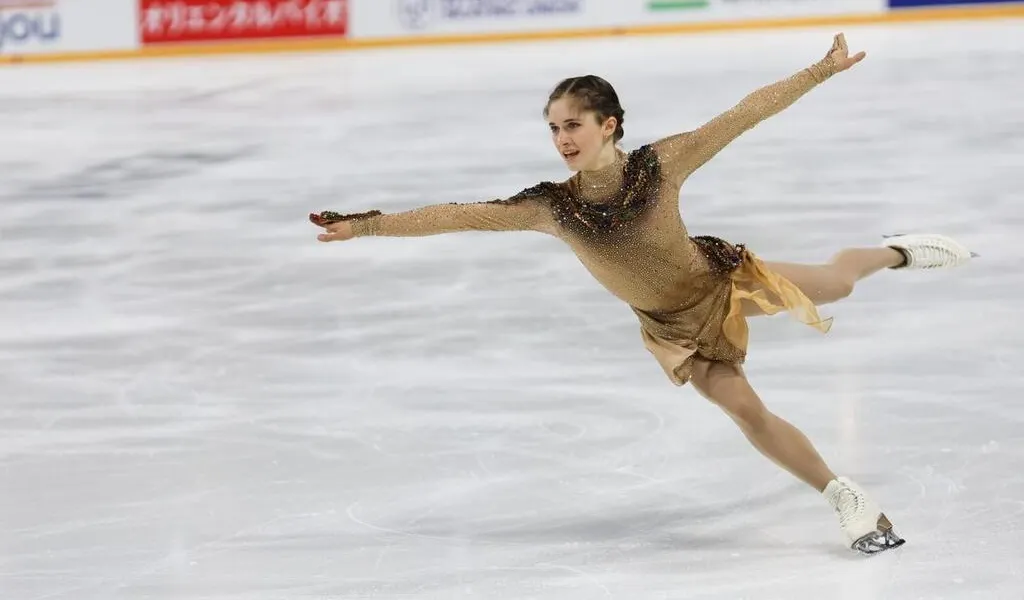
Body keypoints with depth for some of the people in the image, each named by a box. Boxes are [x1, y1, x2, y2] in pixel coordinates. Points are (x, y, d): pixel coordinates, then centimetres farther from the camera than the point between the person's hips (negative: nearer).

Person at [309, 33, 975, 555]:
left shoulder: (659, 164, -29)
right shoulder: (552, 206, -24)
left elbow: (744, 114, -27)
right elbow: (456, 215, -26)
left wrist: (820, 71, -29)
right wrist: (364, 224, -32)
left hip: (721, 279, -1)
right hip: (673, 325, 1)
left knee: (837, 283, 20)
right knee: (747, 411, -1)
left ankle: (895, 252, 55)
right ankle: (847, 498, 15)